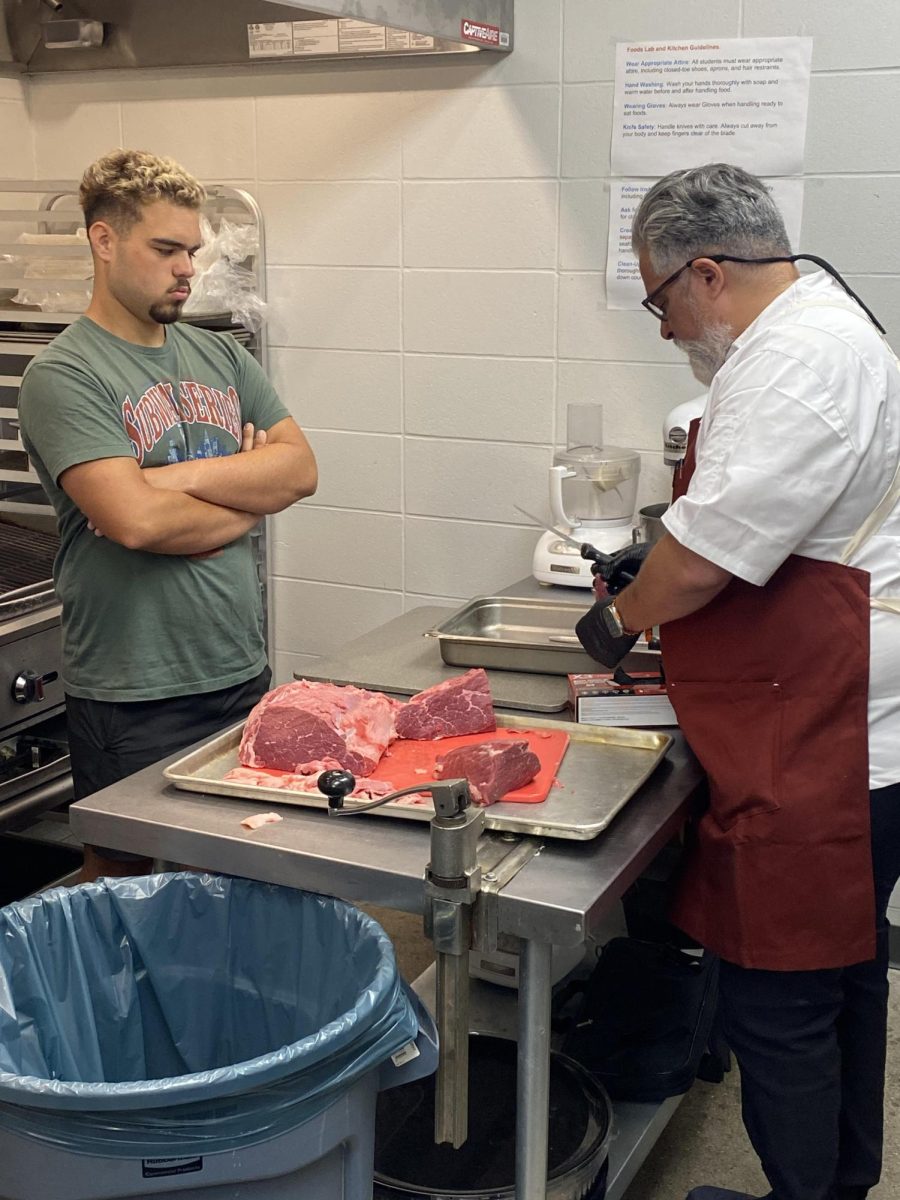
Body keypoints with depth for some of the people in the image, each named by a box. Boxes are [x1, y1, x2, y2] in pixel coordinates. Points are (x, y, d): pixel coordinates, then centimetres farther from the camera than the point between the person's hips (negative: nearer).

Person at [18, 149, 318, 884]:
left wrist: (178, 476, -14)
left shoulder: (222, 357, 10)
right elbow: (135, 521, -23)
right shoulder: (63, 377, -11)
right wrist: (248, 495, -6)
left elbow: (301, 470, -2)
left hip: (244, 676, 6)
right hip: (134, 704, -5)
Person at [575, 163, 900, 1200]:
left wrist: (621, 616, -3)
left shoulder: (799, 362, -20)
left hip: (812, 761, -12)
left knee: (778, 1006, 0)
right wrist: (659, 564, 21)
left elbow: (709, 553, -21)